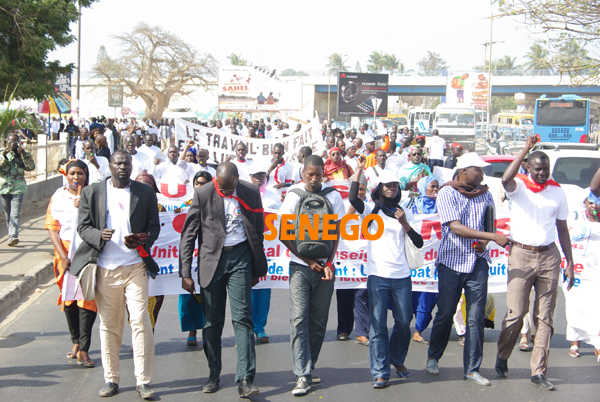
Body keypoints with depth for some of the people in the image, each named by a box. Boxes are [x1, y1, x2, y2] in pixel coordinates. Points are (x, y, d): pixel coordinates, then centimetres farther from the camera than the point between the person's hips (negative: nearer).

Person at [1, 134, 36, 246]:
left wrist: (25, 154, -13)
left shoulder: (21, 155, 8)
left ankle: (13, 236, -23)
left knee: (15, 214, -14)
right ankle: (11, 235, 25)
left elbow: (31, 167, -3)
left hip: (18, 189, -1)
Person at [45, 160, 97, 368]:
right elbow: (52, 228, 1)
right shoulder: (58, 197, 5)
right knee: (69, 298, 8)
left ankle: (83, 350, -7)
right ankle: (76, 341, 25)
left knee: (87, 300, -8)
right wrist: (62, 256, -8)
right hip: (65, 252, 2)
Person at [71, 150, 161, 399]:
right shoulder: (92, 192, 8)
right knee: (108, 325, 7)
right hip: (105, 268, 1)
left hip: (135, 266, -1)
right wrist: (99, 235, -16)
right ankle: (111, 379, 18)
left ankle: (143, 381, -2)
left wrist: (142, 240, -12)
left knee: (140, 322, -8)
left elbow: (154, 226, 9)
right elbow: (83, 227, 6)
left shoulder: (145, 192, 9)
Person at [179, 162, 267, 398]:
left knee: (242, 317, -8)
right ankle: (214, 375, 20)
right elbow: (188, 235, -2)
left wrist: (257, 268, 12)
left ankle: (245, 379, -8)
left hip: (240, 257, 0)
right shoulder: (202, 194, -5)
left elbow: (258, 232, 10)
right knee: (212, 320, 5)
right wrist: (185, 272, -5)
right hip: (211, 259, 0)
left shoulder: (251, 192, -1)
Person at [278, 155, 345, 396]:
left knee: (319, 321, 5)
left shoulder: (333, 196, 3)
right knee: (299, 319, -8)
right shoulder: (294, 196, -1)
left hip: (325, 266, 2)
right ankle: (302, 376, -8)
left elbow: (336, 233, 5)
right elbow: (285, 235, 0)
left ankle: (307, 369, 19)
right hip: (300, 266, -2)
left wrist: (329, 263, -7)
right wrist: (310, 262, -5)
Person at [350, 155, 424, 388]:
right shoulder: (371, 211, 5)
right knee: (378, 325, -4)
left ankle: (397, 360, 32)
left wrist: (405, 224, -6)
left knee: (404, 322, 9)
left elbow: (419, 243, 8)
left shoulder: (402, 213, 15)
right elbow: (353, 199, -17)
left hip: (401, 275, 4)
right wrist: (359, 170, -18)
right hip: (378, 275, -3)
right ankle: (380, 373, 1)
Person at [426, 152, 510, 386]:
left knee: (476, 317, -1)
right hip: (452, 260, -3)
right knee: (445, 313, 4)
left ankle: (472, 369, 6)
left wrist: (484, 242, -6)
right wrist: (493, 237, -21)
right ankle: (433, 357, 27)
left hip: (478, 260, 3)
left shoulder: (485, 194, 10)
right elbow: (456, 227, -15)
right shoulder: (447, 193, -5)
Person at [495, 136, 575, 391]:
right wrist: (526, 149, -28)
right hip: (521, 255, -3)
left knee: (545, 316, 3)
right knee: (516, 313, -4)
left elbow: (562, 228, 12)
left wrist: (569, 262, 8)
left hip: (549, 256, 3)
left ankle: (538, 371, 8)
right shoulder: (519, 186, -2)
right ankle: (502, 358, 20)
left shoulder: (557, 191, 7)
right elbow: (506, 179, -28)